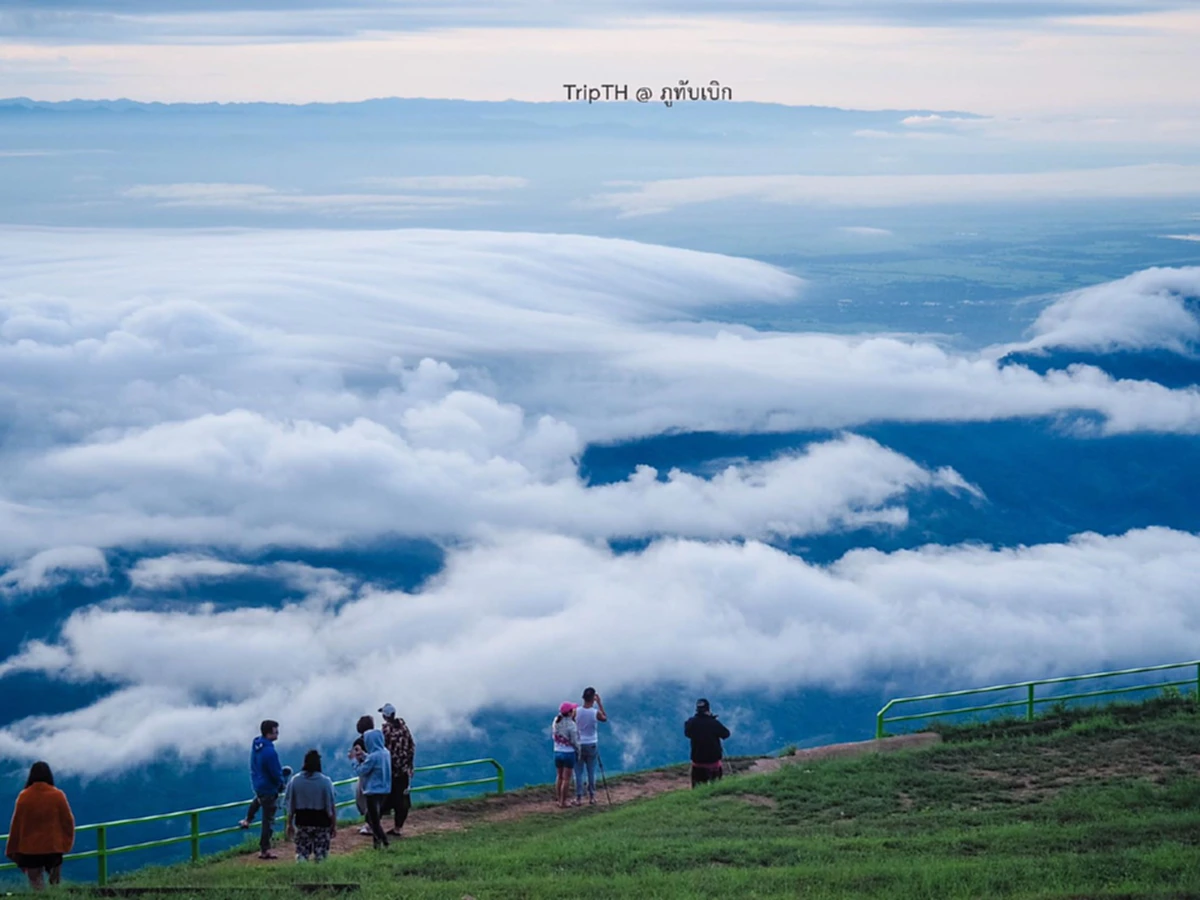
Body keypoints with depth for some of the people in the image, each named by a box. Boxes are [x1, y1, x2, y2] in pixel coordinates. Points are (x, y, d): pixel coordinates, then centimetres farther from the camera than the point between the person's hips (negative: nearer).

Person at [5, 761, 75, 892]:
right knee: (56, 885, 14)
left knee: (36, 886, 3)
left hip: (30, 849, 0)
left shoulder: (24, 796, -8)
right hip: (54, 847, 0)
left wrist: (12, 851, 7)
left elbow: (16, 825, -2)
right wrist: (66, 843, 13)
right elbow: (68, 821, -2)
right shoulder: (58, 795, -8)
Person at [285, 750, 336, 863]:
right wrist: (334, 825, 1)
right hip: (321, 821, -2)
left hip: (302, 821, 2)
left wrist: (289, 824, 12)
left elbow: (290, 805, 3)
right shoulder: (325, 781, -9)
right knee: (320, 855, 6)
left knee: (301, 854, 5)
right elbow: (331, 806, -8)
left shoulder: (294, 781, -2)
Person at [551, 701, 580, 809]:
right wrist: (578, 751, 3)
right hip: (569, 753, -6)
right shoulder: (571, 724, -19)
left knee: (559, 776, 20)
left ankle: (557, 798, 25)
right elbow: (574, 741, -15)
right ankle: (563, 802, 7)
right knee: (566, 779, 3)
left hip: (557, 752, 6)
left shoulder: (556, 721, -1)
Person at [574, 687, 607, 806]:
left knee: (578, 772, 6)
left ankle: (579, 797, 5)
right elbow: (605, 718, 10)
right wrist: (599, 703, 11)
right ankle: (591, 796, 16)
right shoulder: (596, 712, -12)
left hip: (578, 745, 0)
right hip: (592, 745, 0)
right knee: (591, 772, 12)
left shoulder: (576, 711, -12)